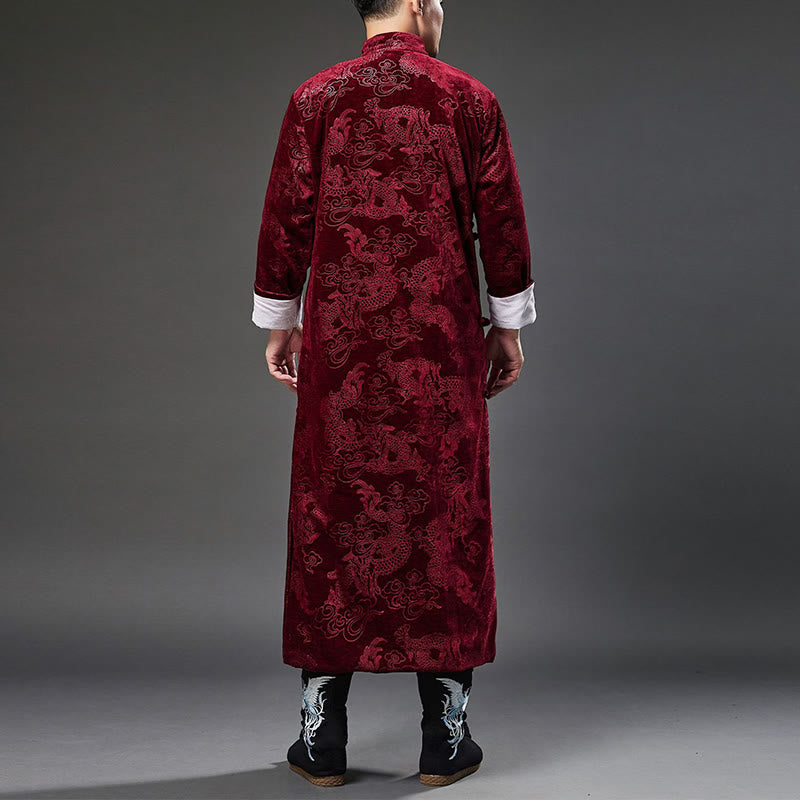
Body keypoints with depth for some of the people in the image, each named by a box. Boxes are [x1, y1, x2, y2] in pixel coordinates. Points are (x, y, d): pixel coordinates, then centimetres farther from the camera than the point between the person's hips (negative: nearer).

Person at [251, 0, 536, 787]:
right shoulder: (470, 99, 3)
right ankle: (445, 737, 12)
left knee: (332, 513, 6)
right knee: (444, 513, 6)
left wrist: (279, 323, 12)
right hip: (443, 343, 0)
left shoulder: (316, 98, 4)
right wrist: (508, 325, 12)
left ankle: (322, 736, 13)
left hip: (339, 340, 1)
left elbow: (286, 217, 3)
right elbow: (502, 219, 3)